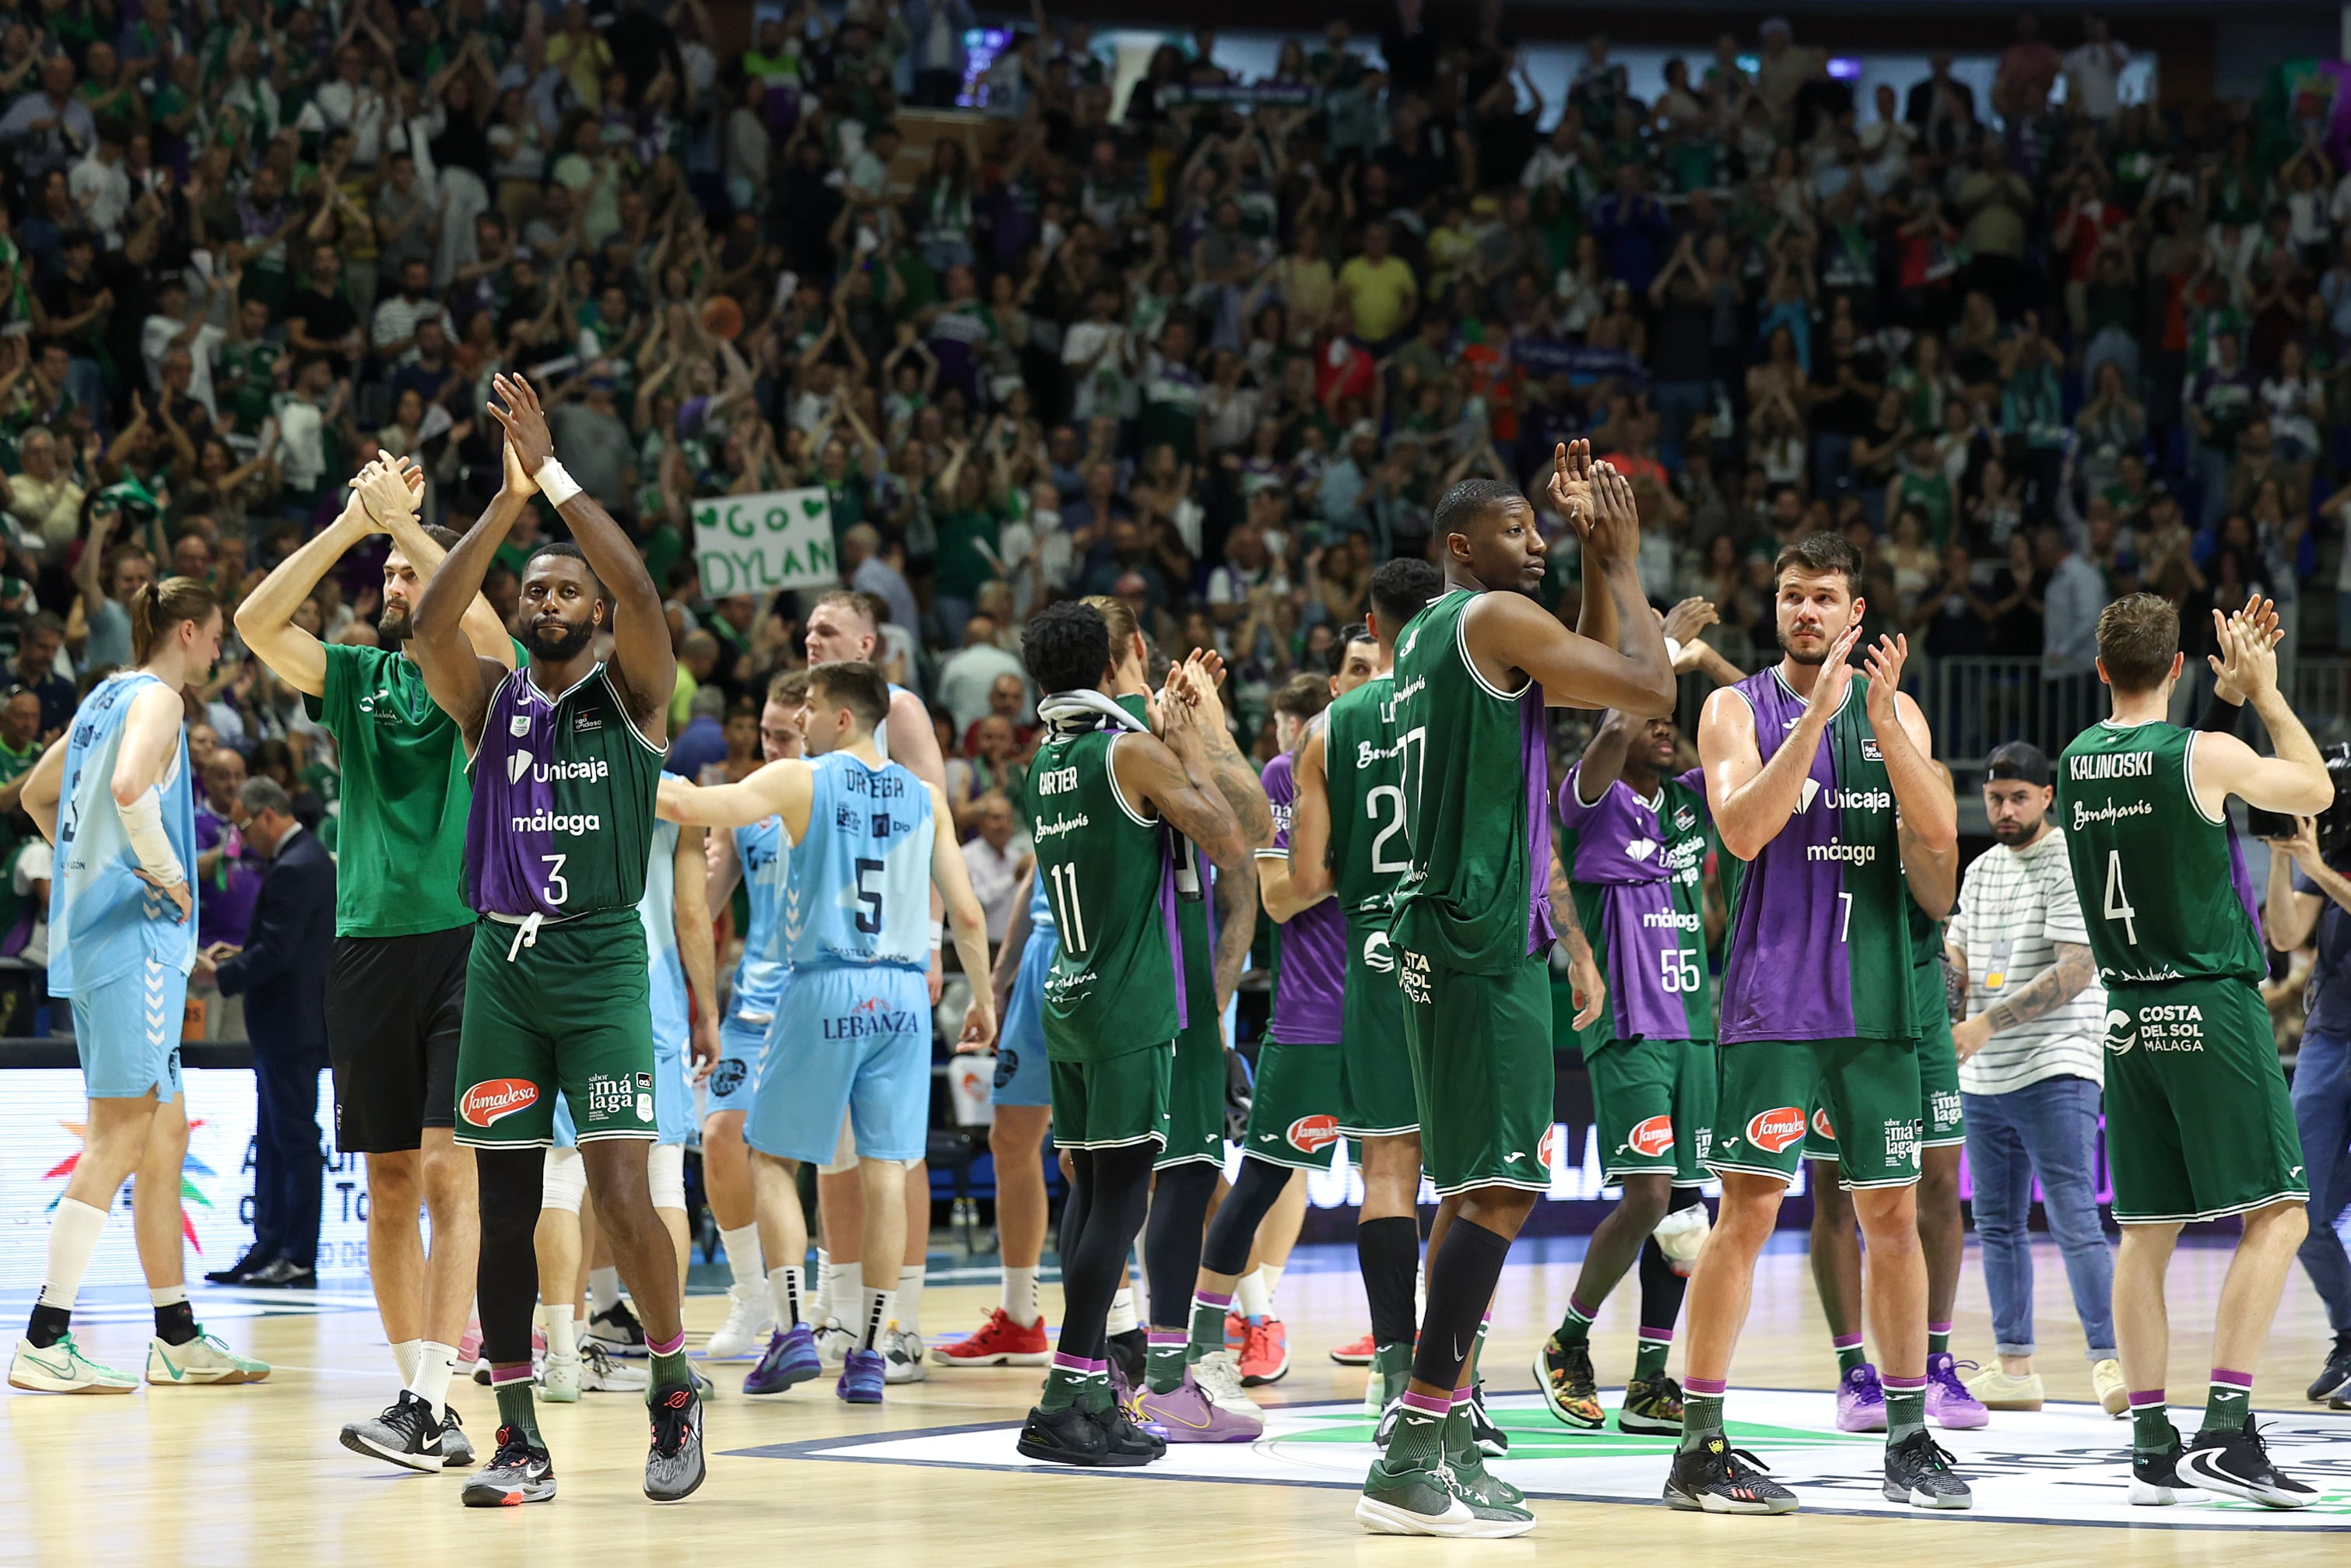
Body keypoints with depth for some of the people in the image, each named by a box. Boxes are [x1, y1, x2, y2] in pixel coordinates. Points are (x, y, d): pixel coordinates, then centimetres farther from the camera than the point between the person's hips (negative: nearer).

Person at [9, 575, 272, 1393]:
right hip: (134, 934, -10)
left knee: (165, 1134, 13)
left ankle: (177, 1338, 17)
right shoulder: (155, 700, -10)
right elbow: (129, 789, -29)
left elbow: (36, 794, 31)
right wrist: (168, 875, -16)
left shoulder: (107, 698, 18)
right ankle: (42, 1343, -13)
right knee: (119, 1141, -10)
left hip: (92, 922, 10)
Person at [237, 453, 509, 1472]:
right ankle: (422, 1398, 10)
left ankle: (428, 1401, -18)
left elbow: (483, 626, -20)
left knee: (449, 1172, -13)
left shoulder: (484, 679, 3)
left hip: (467, 940, -5)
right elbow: (257, 622, 1)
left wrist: (404, 515, -12)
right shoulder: (355, 676, 14)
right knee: (390, 1184, 5)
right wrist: (354, 522, -4)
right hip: (369, 943, 5)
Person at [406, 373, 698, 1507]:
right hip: (502, 958, 3)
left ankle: (674, 1391, 5)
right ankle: (519, 1443, 9)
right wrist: (506, 501, -17)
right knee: (503, 1201, 3)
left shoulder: (631, 693, 3)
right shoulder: (490, 699, 10)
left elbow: (643, 597, -16)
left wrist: (555, 473, -20)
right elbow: (429, 626, -9)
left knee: (620, 1191, -14)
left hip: (602, 958, -3)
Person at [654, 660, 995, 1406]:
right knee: (885, 1170, 4)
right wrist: (982, 997, 22)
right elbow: (967, 913, 9)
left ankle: (793, 1328, -1)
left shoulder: (800, 780, -4)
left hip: (825, 988, -4)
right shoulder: (925, 797, 9)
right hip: (901, 994, 4)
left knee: (772, 1156, 10)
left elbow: (693, 807, -15)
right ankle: (869, 1355, 3)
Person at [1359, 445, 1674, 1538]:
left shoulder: (1430, 633, 19)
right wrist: (1621, 562, -1)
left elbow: (1595, 680, 26)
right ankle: (1412, 1462, -19)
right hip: (1486, 940, -10)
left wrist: (1595, 557, 19)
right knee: (1500, 1191, -14)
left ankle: (1445, 1433, 17)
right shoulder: (1494, 617, -10)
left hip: (1447, 937, 10)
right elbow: (1651, 689, -13)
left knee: (1471, 1190, 15)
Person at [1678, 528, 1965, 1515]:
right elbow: (1743, 830, -15)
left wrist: (1881, 719, -16)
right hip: (1771, 999, -4)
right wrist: (1817, 713, -21)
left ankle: (1910, 1440, 15)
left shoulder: (1895, 712, 10)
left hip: (1873, 998, 4)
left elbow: (1940, 835, -4)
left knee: (1892, 1214, 7)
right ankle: (1698, 1449, -6)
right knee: (1748, 1209, -9)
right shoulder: (1738, 708, 1)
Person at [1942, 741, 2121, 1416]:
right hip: (1984, 1080, 8)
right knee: (1997, 1224, 9)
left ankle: (2109, 1361, -14)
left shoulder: (2071, 865, -8)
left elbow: (2077, 970, -16)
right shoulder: (1981, 870, 16)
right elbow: (1958, 957, 22)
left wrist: (1989, 1022, -19)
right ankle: (2014, 1366, 15)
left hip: (2056, 1072, -8)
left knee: (2073, 1220, -13)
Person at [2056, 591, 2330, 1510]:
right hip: (2213, 1008, -6)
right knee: (2276, 1213, -4)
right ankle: (2226, 1429, -15)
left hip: (2130, 1019, 6)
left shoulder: (2077, 761, 6)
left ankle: (2152, 1445, 8)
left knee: (2146, 1230, 9)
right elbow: (2316, 789, 7)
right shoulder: (2206, 755, -11)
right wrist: (2266, 693, 15)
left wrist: (2234, 693, 25)